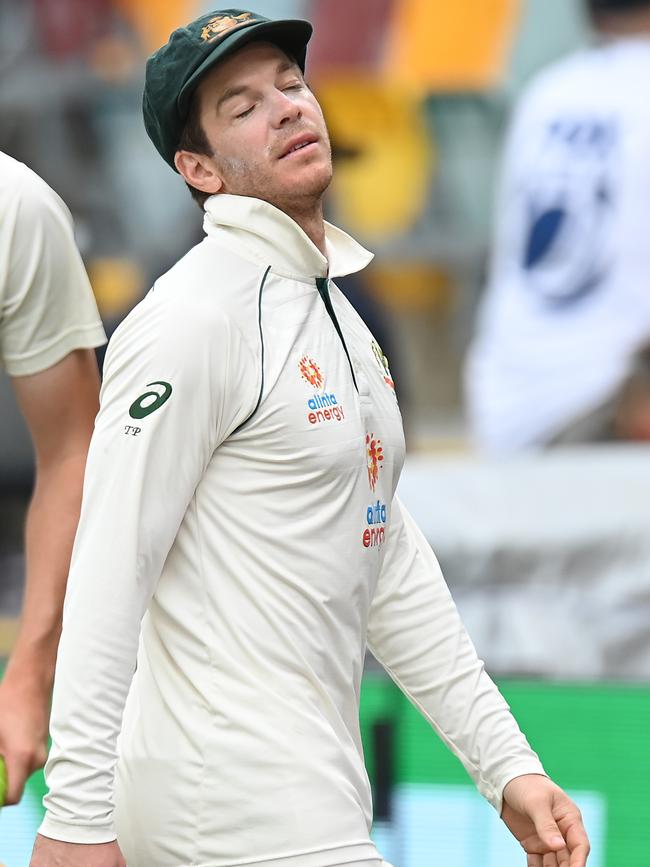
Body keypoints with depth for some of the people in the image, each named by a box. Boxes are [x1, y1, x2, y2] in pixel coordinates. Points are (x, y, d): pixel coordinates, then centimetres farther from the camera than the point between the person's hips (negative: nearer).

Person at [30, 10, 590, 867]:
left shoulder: (338, 312, 17)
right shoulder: (193, 316, -11)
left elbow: (391, 563, 19)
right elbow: (110, 570, -16)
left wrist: (507, 764, 13)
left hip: (307, 792, 8)